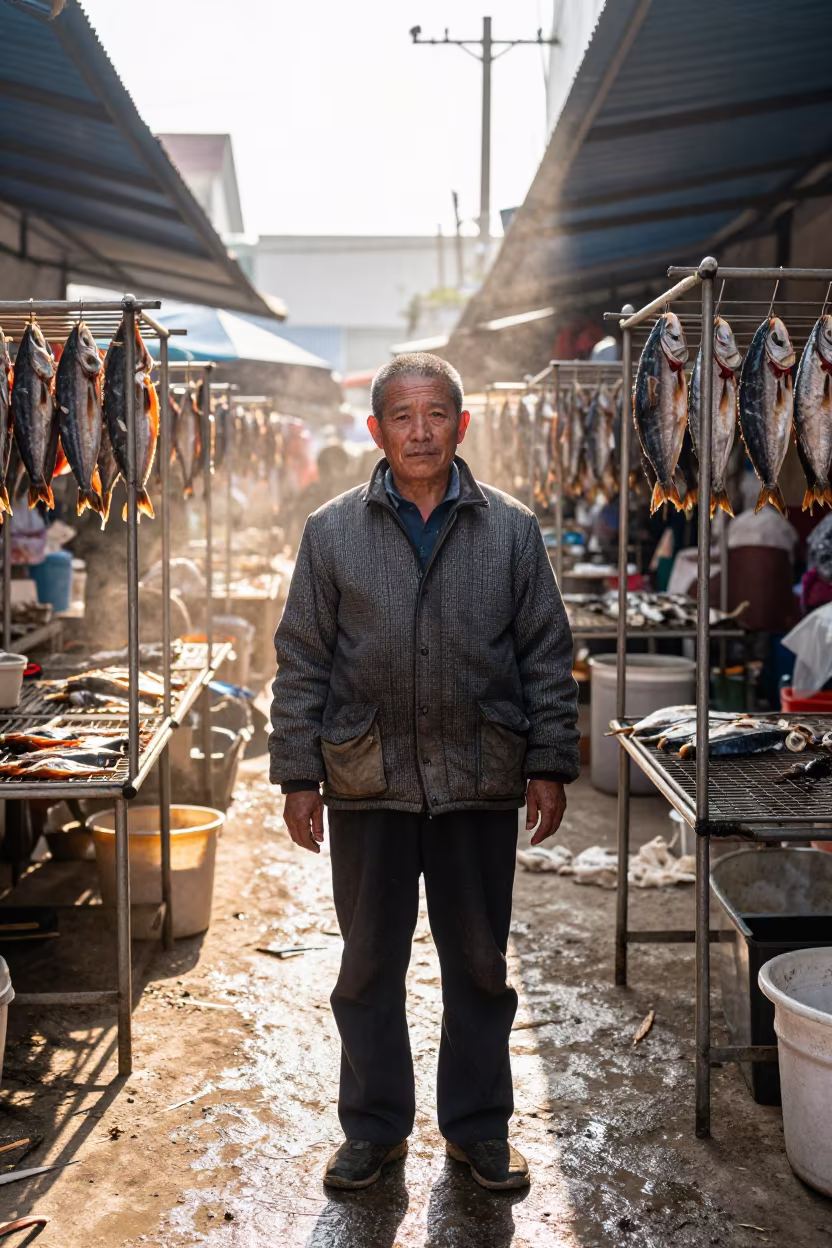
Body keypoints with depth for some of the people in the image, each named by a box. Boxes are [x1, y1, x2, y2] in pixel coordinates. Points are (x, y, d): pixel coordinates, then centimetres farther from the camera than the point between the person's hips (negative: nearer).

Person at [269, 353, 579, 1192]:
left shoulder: (512, 529, 3)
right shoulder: (332, 532, 2)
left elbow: (547, 657, 5)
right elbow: (301, 663, 3)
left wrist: (549, 764, -1)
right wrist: (298, 775, -1)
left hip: (481, 783, 0)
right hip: (366, 784, 0)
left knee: (479, 964, 12)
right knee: (369, 965, 11)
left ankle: (479, 1127, 29)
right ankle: (375, 1127, 28)